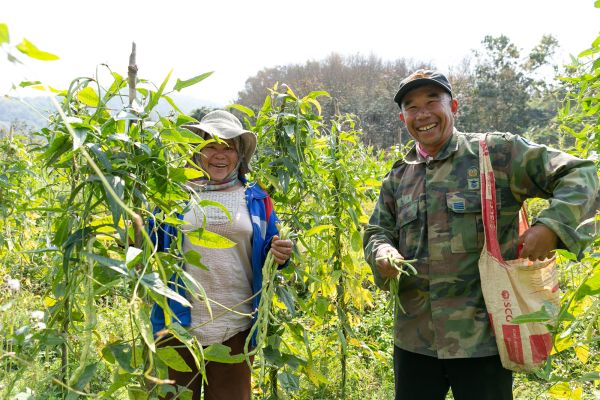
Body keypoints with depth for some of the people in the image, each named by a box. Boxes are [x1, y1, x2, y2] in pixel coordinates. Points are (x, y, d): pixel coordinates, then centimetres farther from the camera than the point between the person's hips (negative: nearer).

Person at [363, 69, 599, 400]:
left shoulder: (497, 152, -4)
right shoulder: (398, 178, 11)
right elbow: (376, 232, 14)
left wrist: (550, 226, -22)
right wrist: (382, 255, -9)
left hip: (482, 336, -4)